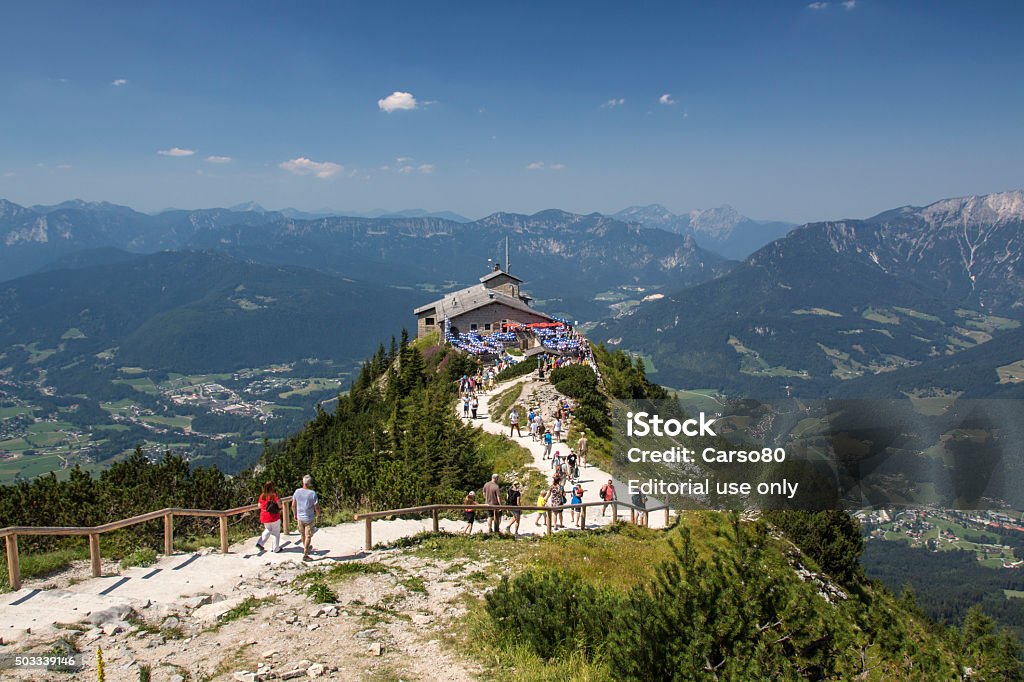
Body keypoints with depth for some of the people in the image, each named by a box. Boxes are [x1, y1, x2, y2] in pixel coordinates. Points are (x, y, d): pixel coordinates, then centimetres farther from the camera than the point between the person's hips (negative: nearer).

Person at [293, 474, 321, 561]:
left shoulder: (297, 492, -8)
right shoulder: (312, 493, -21)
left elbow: (293, 504, 2)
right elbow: (317, 507, -16)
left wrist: (295, 515, 17)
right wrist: (318, 516, 1)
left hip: (300, 517, 4)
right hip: (309, 518, -4)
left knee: (302, 534, 24)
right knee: (308, 536, 7)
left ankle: (306, 548, 45)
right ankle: (305, 555, 8)